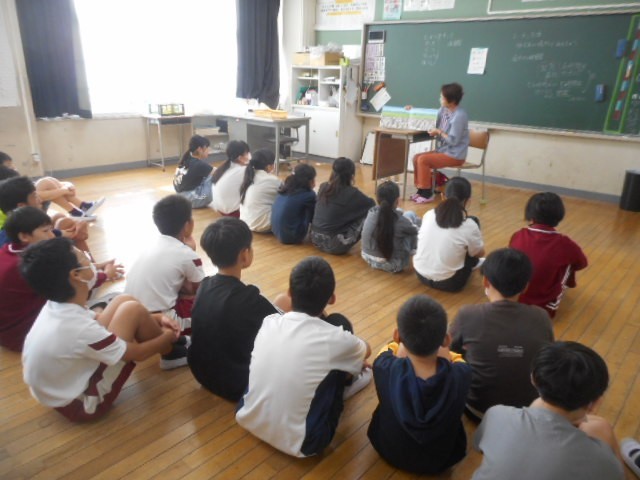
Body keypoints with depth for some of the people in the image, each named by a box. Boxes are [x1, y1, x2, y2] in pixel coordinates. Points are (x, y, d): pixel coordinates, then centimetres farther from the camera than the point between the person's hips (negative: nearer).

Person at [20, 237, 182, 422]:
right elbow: (138, 353, -19)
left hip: (65, 389, 8)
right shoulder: (80, 329, -34)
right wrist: (168, 337, 1)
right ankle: (170, 351, 11)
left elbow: (99, 320, 8)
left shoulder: (56, 307, -10)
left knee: (123, 302, 0)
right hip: (83, 402, -8)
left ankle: (165, 348, 19)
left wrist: (156, 319, 2)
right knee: (132, 310, -16)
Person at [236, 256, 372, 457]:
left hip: (248, 421, 5)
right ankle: (343, 383, 30)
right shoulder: (333, 338, -18)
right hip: (298, 444, -4)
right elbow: (366, 350, 8)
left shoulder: (269, 321, -8)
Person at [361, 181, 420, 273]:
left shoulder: (371, 212, -11)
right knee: (410, 215, 7)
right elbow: (416, 230, 0)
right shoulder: (399, 220, -22)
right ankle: (414, 248, 28)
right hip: (392, 265, -5)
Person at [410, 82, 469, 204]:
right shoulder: (443, 110, 4)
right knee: (416, 157, -2)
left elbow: (453, 140, -23)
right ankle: (421, 189, 8)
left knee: (423, 160, -20)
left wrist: (439, 132, -15)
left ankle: (427, 193, -8)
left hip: (454, 155, -9)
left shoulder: (459, 116, -22)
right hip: (443, 150, 9)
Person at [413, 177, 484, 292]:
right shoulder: (469, 225, -16)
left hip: (420, 274, 4)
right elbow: (480, 254, 2)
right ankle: (471, 264, 35)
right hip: (448, 283, -4)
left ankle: (470, 263, 40)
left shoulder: (428, 214, -5)